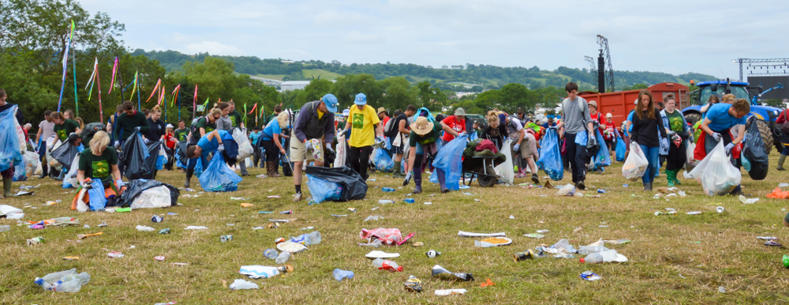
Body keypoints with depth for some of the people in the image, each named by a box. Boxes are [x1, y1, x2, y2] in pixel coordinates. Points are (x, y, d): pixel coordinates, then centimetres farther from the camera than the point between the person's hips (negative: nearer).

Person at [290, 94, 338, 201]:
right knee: (298, 163, -10)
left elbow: (330, 131, -5)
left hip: (316, 138, 4)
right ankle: (298, 192, -7)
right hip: (300, 136, -4)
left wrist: (328, 143, -23)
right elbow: (297, 129, -25)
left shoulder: (330, 113, -16)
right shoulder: (307, 109, -30)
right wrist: (305, 141, -38)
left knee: (320, 163, -6)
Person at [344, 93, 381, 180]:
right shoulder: (353, 108, 4)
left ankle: (362, 179, 12)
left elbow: (378, 123, -15)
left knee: (363, 161, -4)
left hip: (366, 141, -5)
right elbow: (349, 122, 19)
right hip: (354, 140, 5)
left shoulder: (370, 110, -11)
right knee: (353, 160, 10)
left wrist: (379, 135, -26)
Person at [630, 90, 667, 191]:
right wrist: (633, 141, 0)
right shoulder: (637, 113, 5)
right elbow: (634, 129, 9)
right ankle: (646, 184, -4)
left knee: (654, 165, 0)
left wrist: (664, 137, -4)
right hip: (642, 142, -1)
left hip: (654, 142, 1)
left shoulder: (655, 111, 5)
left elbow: (660, 125, 5)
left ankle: (650, 182, 19)